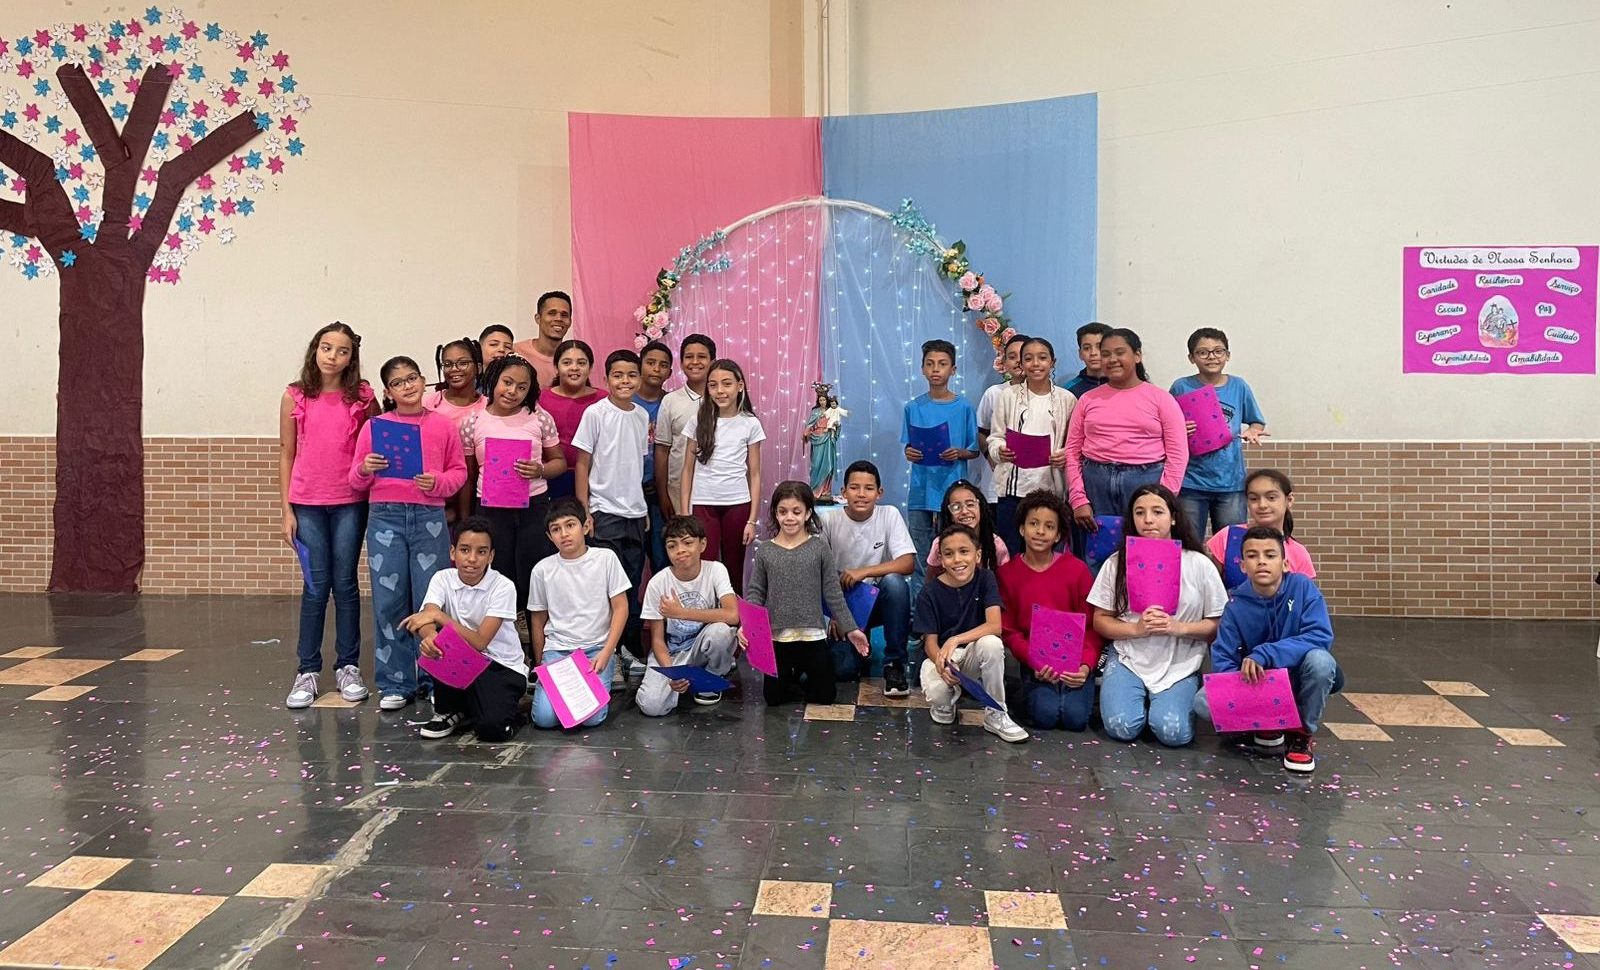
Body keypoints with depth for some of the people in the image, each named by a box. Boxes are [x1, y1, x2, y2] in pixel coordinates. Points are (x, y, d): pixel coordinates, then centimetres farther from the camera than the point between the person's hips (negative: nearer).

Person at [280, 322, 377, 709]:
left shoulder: (362, 397, 1)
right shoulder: (295, 397, 2)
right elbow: (286, 455, 5)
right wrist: (287, 510, 2)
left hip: (350, 503, 0)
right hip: (307, 504, 0)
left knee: (345, 583, 5)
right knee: (316, 586, 1)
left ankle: (348, 667, 15)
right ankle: (307, 671, 10)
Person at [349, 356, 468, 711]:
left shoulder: (443, 425, 7)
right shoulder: (374, 426, 8)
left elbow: (459, 471, 8)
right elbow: (356, 481, 11)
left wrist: (438, 482, -10)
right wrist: (365, 469, -10)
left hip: (429, 517, 0)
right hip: (385, 518, 1)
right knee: (388, 602, 2)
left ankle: (434, 679, 15)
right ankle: (396, 683, 12)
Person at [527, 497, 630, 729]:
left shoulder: (606, 558, -3)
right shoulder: (542, 570, 2)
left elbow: (620, 608, -3)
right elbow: (539, 621, 12)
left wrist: (605, 653, -11)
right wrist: (540, 666, 13)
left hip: (597, 648, -2)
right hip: (556, 650, 2)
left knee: (592, 716, -22)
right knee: (544, 717, -19)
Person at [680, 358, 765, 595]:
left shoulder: (750, 424, 2)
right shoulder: (699, 422, 3)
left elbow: (754, 475, 3)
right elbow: (688, 470, 6)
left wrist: (752, 520, -1)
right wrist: (684, 515, 1)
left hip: (737, 505, 0)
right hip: (703, 505, 0)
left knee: (734, 571, 7)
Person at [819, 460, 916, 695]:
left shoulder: (889, 515, -8)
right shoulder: (830, 521, -8)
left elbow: (908, 563, -17)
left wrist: (864, 572, -26)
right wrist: (832, 614, -8)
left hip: (879, 600, 1)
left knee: (894, 582, -34)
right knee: (843, 669, -22)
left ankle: (894, 663, -18)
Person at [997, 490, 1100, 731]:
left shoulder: (1077, 569, -2)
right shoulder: (1007, 573, 0)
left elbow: (1090, 624, 0)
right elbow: (1008, 630, -1)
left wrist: (1086, 665, -16)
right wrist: (1034, 663, -16)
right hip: (1035, 663, 0)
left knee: (1075, 717, -21)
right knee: (1045, 716, -22)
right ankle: (1032, 689, 10)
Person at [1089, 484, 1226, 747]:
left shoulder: (1199, 565, -2)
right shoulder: (1117, 563, 0)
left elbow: (1218, 625, -1)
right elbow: (1100, 620, 3)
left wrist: (1179, 627, -19)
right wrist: (1136, 629, -15)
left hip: (1180, 666, -1)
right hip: (1129, 660, 1)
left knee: (1173, 733, -22)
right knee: (1121, 728, -21)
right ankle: (1140, 699, 13)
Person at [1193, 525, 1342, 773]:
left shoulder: (1303, 587, -17)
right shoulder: (1236, 605, -12)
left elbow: (1321, 637, -29)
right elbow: (1222, 659, -13)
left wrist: (1264, 654, -37)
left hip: (1299, 678, -1)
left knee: (1319, 659, -35)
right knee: (1205, 702, -24)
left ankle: (1303, 732, -8)